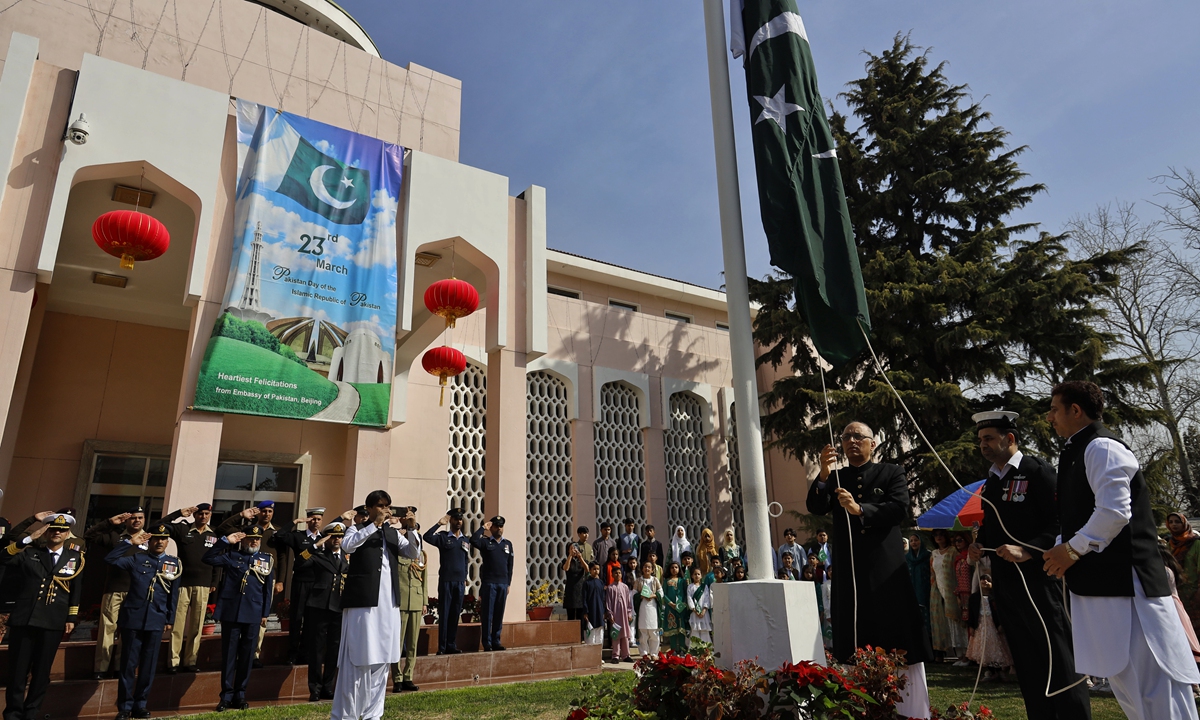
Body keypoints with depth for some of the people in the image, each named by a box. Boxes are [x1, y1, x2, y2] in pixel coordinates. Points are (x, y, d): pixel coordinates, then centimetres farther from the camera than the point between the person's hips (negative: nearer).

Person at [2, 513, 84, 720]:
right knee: (17, 668, 4)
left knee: (42, 669, 8)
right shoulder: (30, 551, 7)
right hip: (24, 618, 0)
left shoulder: (75, 557, 8)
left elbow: (76, 590, 7)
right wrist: (30, 538, -17)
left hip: (53, 622, 1)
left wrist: (72, 618, 3)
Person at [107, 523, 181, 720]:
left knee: (149, 665, 7)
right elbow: (110, 559, -11)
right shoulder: (136, 559, 5)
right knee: (128, 664, 4)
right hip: (132, 618, -1)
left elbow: (174, 594, 9)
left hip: (156, 621, 2)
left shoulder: (174, 563, 8)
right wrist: (130, 541, -11)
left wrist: (170, 619, 6)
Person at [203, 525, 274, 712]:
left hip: (253, 614, 1)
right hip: (230, 611, -1)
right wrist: (226, 541, -12)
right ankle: (226, 696, 13)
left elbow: (268, 589, 8)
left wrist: (265, 613, 5)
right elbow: (208, 558, -10)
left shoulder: (267, 559, 7)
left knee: (247, 655, 7)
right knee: (228, 654, 4)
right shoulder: (231, 555, 5)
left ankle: (240, 695, 18)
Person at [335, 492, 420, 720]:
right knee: (357, 660, -3)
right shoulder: (358, 530, 2)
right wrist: (374, 524, -22)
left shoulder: (394, 533, 14)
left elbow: (414, 553, 4)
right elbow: (347, 545, -19)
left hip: (388, 604, 5)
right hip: (362, 602, -5)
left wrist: (411, 529, -11)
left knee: (381, 660, 11)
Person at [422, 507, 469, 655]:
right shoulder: (443, 537, -1)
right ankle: (442, 647, 4)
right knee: (444, 613, -1)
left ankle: (451, 645, 15)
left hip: (460, 581, 4)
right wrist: (439, 523, -19)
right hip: (446, 580, -4)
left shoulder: (466, 540, 12)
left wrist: (465, 576, 13)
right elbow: (427, 537, -20)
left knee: (455, 614, 7)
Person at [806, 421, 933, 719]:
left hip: (887, 570, -2)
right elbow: (816, 508, -3)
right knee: (854, 647, 6)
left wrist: (860, 509, -26)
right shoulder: (835, 478, 11)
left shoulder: (892, 473, 4)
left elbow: (900, 508, -11)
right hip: (848, 572, 2)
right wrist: (823, 475, -19)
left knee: (901, 642, 3)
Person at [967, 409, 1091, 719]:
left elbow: (1060, 524, -14)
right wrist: (982, 548, 6)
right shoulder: (990, 482, 14)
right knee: (1028, 668, 13)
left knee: (1059, 662, -2)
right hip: (1006, 587, 7)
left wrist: (1026, 551, -24)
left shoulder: (1037, 471, -8)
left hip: (1037, 582, -7)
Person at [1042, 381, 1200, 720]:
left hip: (1125, 583, -10)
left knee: (1152, 685, -5)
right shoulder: (1076, 452, 17)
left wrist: (1074, 549, -16)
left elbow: (1114, 513, -23)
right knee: (1121, 676, 15)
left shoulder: (1101, 447, -13)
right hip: (1097, 584, 10)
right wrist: (1056, 551, 17)